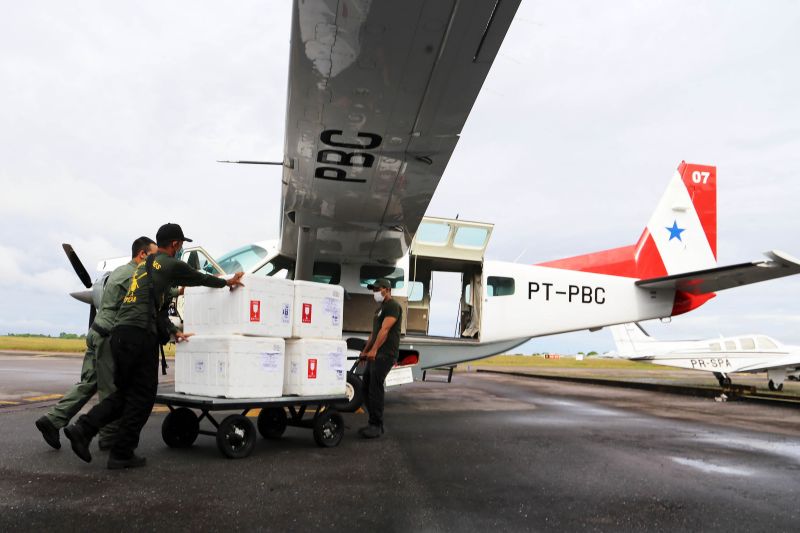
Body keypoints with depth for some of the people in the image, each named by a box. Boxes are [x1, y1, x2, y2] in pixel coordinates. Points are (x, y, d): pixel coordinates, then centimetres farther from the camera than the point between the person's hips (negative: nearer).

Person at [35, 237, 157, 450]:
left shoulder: (119, 271, 18)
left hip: (97, 334, 9)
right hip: (109, 338, -9)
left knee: (88, 383, 12)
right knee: (110, 389, 0)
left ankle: (52, 419, 8)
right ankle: (109, 436, 9)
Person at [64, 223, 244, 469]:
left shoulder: (144, 265, 25)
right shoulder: (170, 264, -1)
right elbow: (199, 278, 13)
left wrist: (173, 332, 38)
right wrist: (227, 282, 30)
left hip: (120, 333, 9)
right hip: (139, 335, -9)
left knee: (124, 393, 16)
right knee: (142, 395, 1)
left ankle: (83, 429, 3)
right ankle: (122, 454, 5)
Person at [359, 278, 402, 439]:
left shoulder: (392, 306, -8)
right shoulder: (380, 308, 23)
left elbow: (384, 330, -19)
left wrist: (374, 350, -25)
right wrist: (365, 351, 23)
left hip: (385, 354, -10)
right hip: (375, 354, 10)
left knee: (375, 388, -13)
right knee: (366, 386, 9)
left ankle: (377, 426, -7)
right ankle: (374, 423, 16)